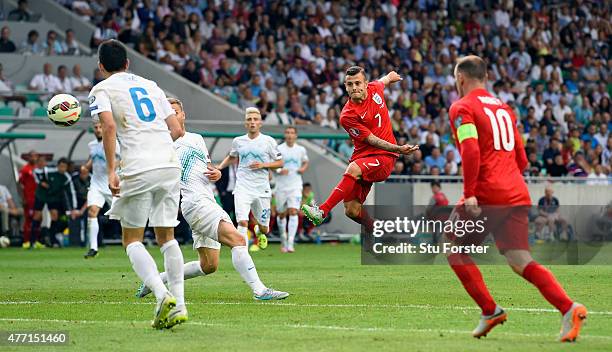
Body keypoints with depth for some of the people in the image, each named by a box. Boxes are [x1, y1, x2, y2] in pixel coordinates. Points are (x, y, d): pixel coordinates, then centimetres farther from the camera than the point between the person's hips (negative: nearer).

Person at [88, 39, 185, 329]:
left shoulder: (101, 90, 6)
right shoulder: (151, 86, 21)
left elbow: (109, 125, -13)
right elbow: (176, 129, 17)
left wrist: (111, 171, -13)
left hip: (138, 170, -5)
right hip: (170, 164, 5)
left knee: (132, 239, 5)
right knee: (166, 236, 14)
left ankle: (162, 295, -17)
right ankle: (178, 304, 3)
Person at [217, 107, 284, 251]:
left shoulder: (268, 141, -1)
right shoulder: (238, 141, 6)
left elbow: (280, 163, 4)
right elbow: (231, 157, 25)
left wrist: (263, 165, -11)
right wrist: (219, 167, 9)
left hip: (262, 189, 0)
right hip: (243, 188, 0)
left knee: (264, 228, 10)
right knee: (242, 222, -21)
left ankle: (259, 232, 47)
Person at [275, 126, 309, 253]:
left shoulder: (301, 150, 4)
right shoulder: (278, 149, -3)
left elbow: (306, 162, 21)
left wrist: (303, 168, -1)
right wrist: (279, 171, -18)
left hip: (295, 186, 0)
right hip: (281, 186, 0)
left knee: (293, 212, -16)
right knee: (282, 214, 8)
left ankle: (290, 243, -20)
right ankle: (283, 241, 28)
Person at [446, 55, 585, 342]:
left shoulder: (462, 108, -1)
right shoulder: (504, 108, 21)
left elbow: (471, 151, -18)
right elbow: (521, 159, 23)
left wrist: (469, 194, -19)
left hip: (485, 195, -6)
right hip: (517, 195, 6)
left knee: (455, 249, 14)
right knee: (521, 262, 0)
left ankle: (490, 311, 5)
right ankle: (569, 308, -20)